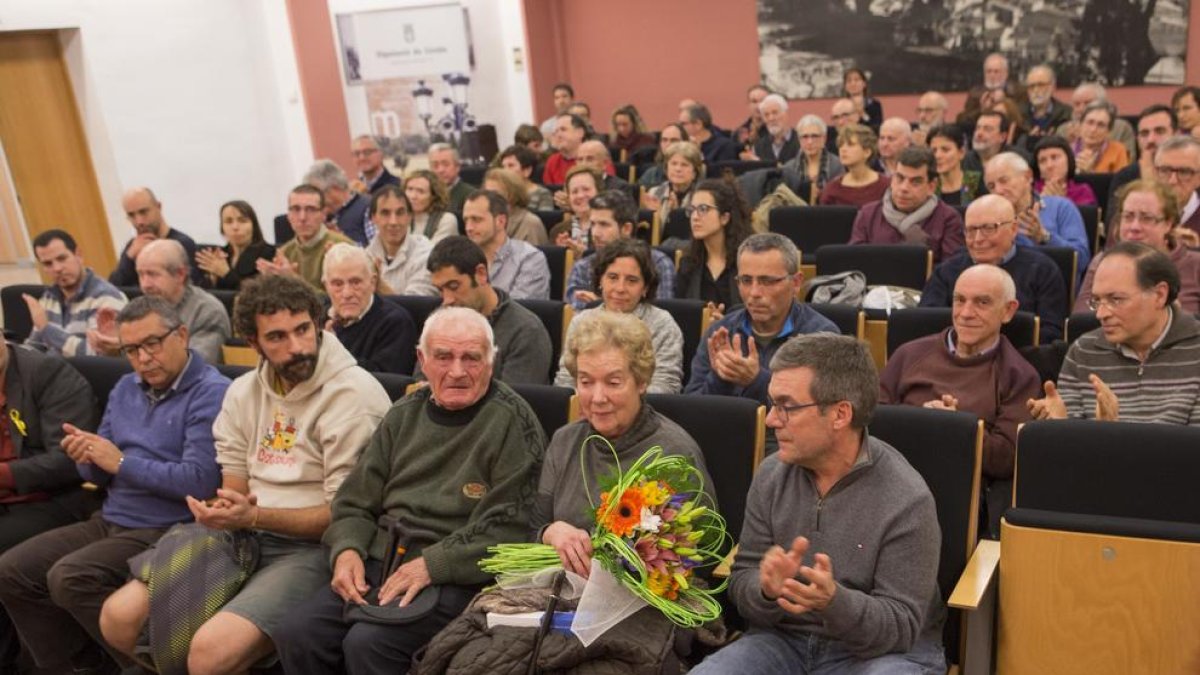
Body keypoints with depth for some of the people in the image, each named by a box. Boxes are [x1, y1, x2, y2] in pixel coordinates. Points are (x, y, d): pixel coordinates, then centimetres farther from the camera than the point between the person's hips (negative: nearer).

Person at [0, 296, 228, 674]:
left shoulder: (211, 393, -13)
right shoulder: (125, 389, 14)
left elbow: (200, 481, -24)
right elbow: (102, 476, 18)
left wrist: (123, 463, -15)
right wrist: (89, 459, -7)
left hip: (166, 531, -9)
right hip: (109, 521, 9)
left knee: (69, 578, -25)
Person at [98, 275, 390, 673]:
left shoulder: (354, 393, -12)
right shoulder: (243, 391, 11)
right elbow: (234, 485, 14)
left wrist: (254, 517, -22)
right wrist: (224, 514, -10)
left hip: (312, 547, -7)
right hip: (244, 537, 7)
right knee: (119, 616, -5)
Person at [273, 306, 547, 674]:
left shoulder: (512, 422, -4)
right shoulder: (404, 414, 14)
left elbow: (507, 524, -12)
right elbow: (355, 503, 16)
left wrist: (432, 564, -18)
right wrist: (347, 550, -4)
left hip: (457, 576, -5)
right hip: (379, 562, 6)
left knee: (368, 644, -27)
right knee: (296, 634, -16)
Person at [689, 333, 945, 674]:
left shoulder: (906, 501, -17)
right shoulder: (771, 475, -4)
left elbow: (902, 625, -13)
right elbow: (741, 586, 0)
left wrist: (835, 602, -32)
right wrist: (767, 591, -24)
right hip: (784, 641, 3)